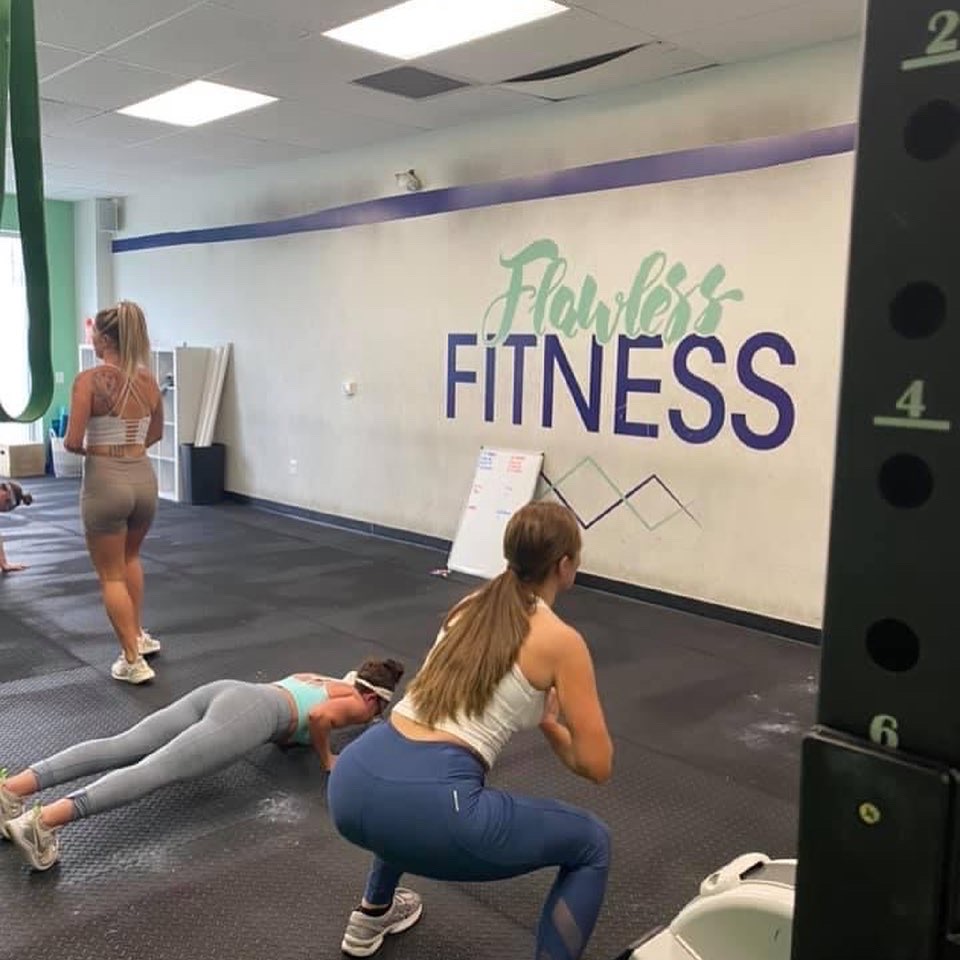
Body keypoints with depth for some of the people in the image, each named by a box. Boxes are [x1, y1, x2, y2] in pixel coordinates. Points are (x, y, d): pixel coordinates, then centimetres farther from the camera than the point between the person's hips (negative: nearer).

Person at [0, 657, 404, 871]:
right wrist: (327, 759, 7)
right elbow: (318, 716, -8)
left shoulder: (317, 678, 35)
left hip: (222, 690, 7)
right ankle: (46, 820, -42)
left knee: (119, 748, -10)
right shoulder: (358, 705, 13)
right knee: (157, 769, -24)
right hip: (249, 714, -7)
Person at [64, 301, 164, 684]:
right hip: (143, 477, 6)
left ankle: (133, 661, 10)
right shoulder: (148, 380, 3)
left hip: (105, 481, -5)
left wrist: (87, 448, 5)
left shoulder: (89, 380, -14)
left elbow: (72, 442, -16)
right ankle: (138, 636, 35)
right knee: (130, 557, 30)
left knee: (111, 575, 9)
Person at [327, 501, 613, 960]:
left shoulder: (469, 606, 18)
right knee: (591, 844, 15)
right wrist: (549, 722, 20)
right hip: (428, 807, -7)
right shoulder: (561, 641, -1)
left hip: (352, 784, 7)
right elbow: (596, 765, 3)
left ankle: (373, 915, 50)